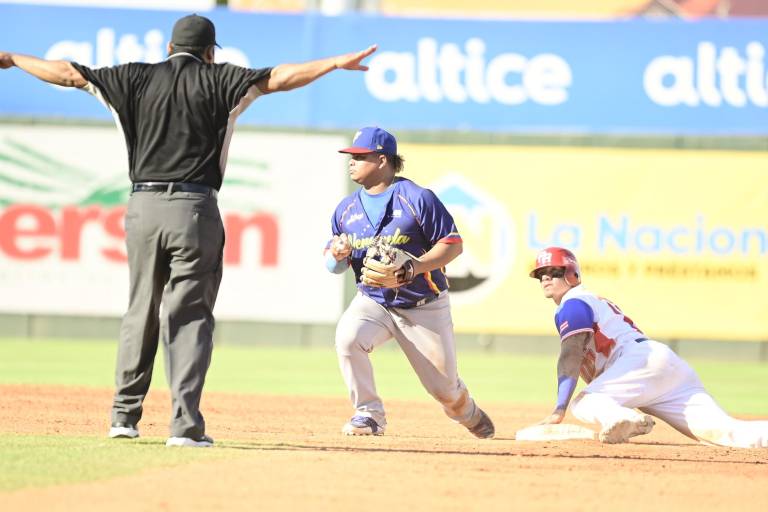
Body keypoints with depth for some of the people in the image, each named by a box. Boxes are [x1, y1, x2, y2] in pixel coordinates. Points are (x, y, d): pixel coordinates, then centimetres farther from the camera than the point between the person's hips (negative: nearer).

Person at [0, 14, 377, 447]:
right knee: (189, 317, -3)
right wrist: (336, 63, -8)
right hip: (194, 210, -3)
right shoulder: (217, 80, 1)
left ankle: (125, 415, 17)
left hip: (143, 207, 3)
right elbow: (277, 78, -9)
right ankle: (186, 425, -11)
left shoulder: (139, 78, 9)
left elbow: (69, 74, 12)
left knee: (140, 313, 15)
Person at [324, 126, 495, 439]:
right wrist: (337, 254, -18)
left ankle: (467, 413, 42)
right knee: (347, 337, -30)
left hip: (424, 306, -3)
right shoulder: (347, 208, 3)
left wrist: (417, 267, -29)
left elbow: (453, 244, -13)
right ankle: (369, 415, -16)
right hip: (372, 301, 3)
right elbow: (334, 265, 8)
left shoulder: (417, 198, -13)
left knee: (444, 385, 5)